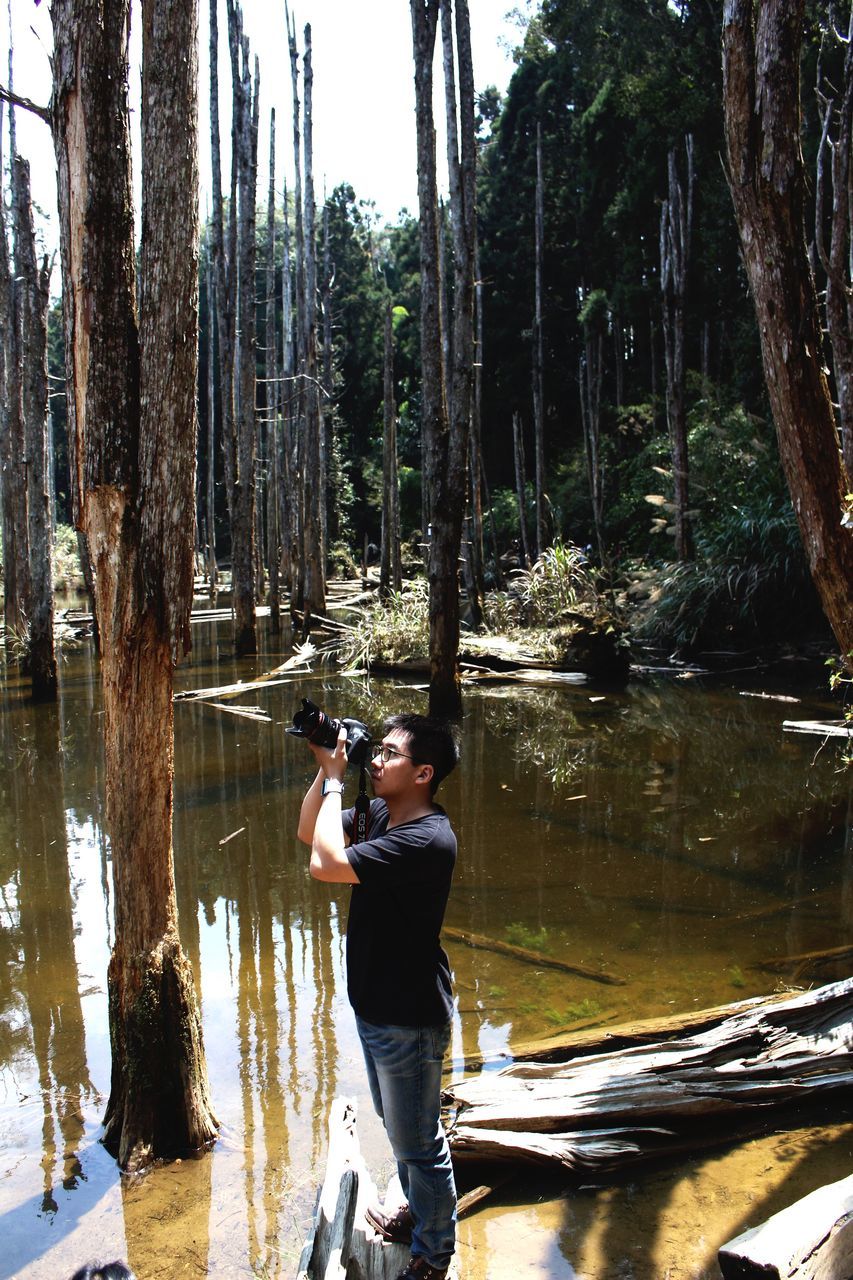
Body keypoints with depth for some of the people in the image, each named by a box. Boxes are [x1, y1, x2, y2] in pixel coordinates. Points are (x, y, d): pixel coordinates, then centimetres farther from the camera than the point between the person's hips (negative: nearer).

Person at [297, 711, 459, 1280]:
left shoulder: (426, 839, -31)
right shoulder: (382, 813, -2)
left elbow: (325, 863, -36)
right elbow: (309, 832, 10)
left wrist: (335, 782, -24)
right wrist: (327, 769, -5)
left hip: (409, 1018, -9)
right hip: (376, 1004, 9)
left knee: (418, 1143, 10)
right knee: (397, 1126, 28)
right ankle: (418, 1213, 49)